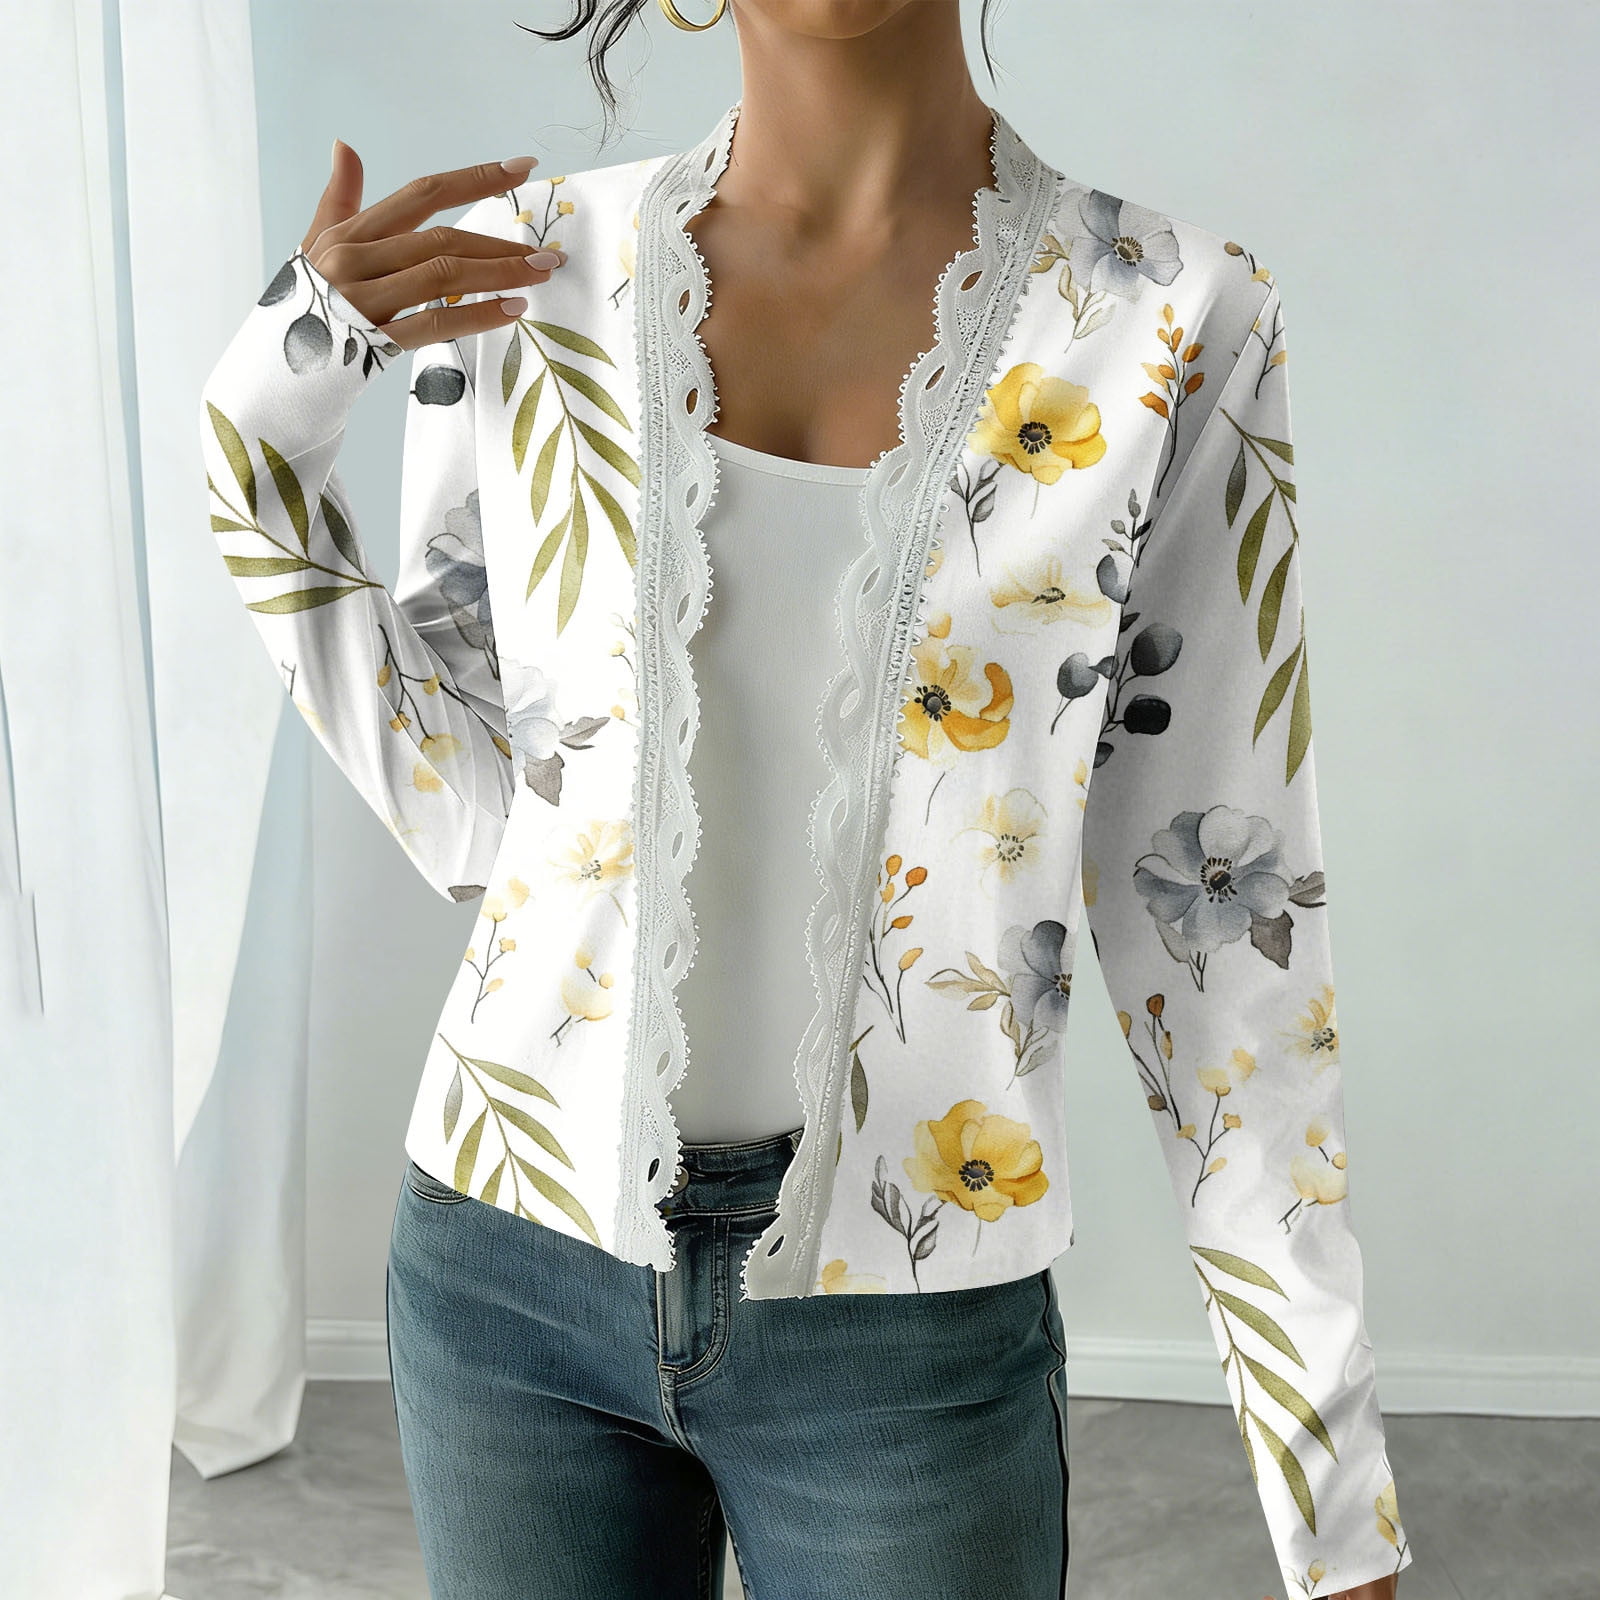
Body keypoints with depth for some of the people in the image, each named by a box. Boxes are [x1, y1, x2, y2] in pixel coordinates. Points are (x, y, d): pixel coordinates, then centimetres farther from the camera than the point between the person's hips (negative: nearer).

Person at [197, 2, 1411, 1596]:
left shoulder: (1175, 320, -8)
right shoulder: (527, 267, -2)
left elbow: (1215, 905, -5)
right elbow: (473, 819, 0)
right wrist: (268, 414, -9)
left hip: (908, 1333, -1)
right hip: (513, 1270, 2)